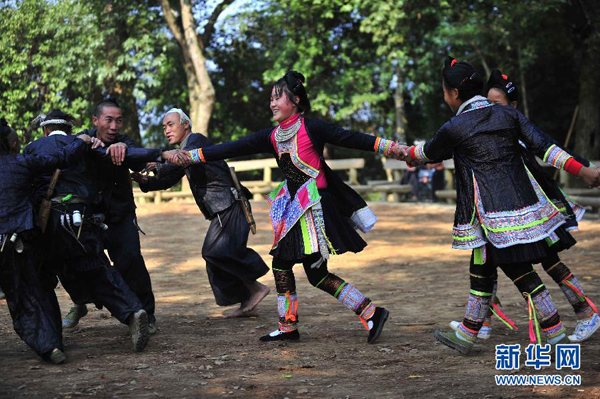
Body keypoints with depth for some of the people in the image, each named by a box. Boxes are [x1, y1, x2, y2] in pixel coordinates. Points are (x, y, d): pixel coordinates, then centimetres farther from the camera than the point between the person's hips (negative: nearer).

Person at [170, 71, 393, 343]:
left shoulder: (311, 129, -12)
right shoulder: (272, 137, 7)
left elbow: (351, 139, -14)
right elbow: (233, 149, 5)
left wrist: (394, 148, -21)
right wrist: (185, 156, 3)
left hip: (316, 206, -8)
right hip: (294, 207, 8)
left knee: (317, 274, -9)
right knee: (281, 263, 8)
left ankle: (372, 313, -1)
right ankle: (288, 328, 18)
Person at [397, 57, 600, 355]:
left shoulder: (454, 129, -8)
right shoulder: (508, 114, 6)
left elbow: (431, 152, 12)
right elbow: (543, 146, -1)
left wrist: (410, 154, 34)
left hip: (493, 213, -7)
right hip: (522, 201, 7)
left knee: (521, 272, -2)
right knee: (481, 266, 16)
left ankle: (555, 337, 1)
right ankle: (466, 335, 25)